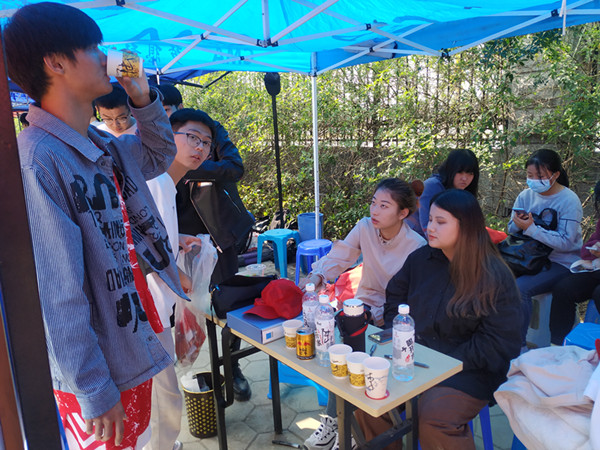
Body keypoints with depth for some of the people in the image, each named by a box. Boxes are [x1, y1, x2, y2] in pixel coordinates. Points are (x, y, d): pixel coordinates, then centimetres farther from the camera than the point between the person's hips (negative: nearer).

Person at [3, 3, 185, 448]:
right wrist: (93, 392, -20)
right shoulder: (38, 159, -23)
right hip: (100, 375, -8)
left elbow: (160, 155, 22)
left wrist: (143, 99, 5)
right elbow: (58, 293, -25)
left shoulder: (104, 146, 3)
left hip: (138, 345, 8)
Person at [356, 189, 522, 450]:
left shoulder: (495, 277, -11)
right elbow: (395, 297, 19)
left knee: (434, 417, -29)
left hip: (468, 372, -5)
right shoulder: (420, 259, 5)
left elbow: (498, 345, -12)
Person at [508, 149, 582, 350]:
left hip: (561, 263, -5)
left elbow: (565, 242, -19)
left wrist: (530, 228, -26)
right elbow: (512, 230, 7)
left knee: (519, 288, -29)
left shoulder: (569, 201, -12)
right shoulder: (526, 195, 4)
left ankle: (519, 346, -13)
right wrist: (517, 224, -16)